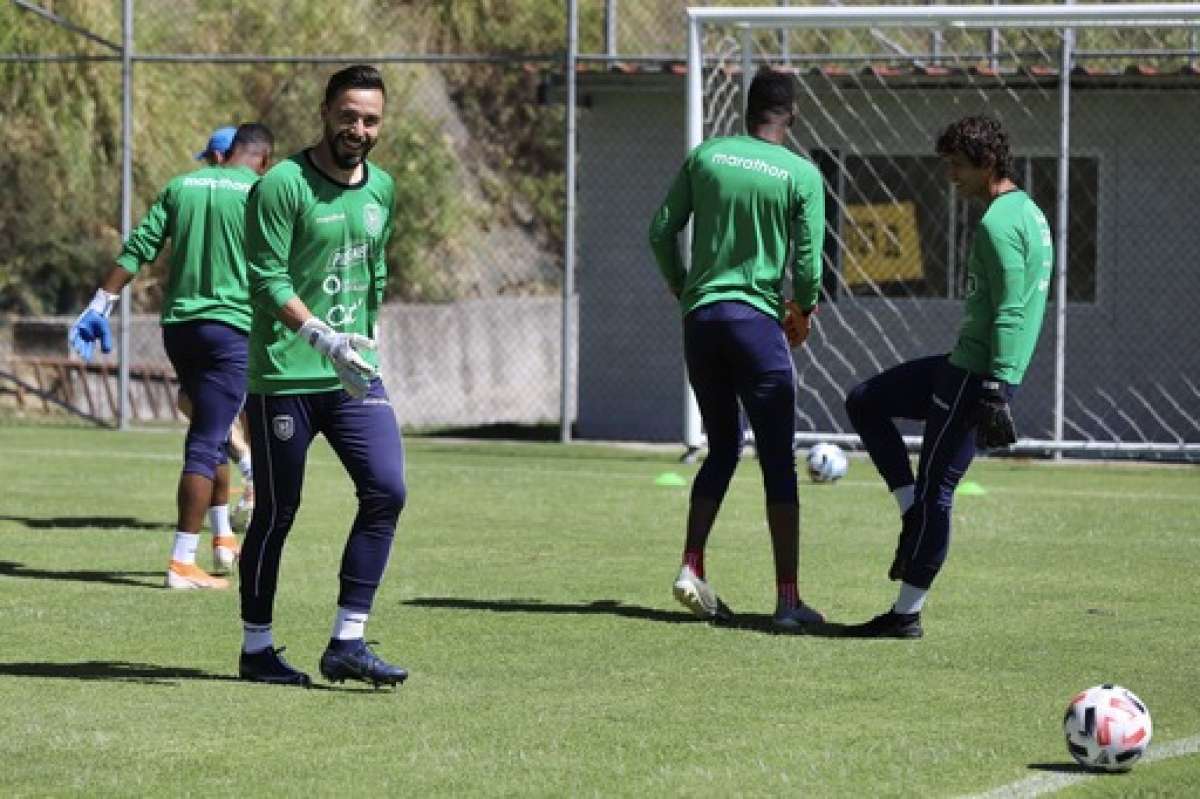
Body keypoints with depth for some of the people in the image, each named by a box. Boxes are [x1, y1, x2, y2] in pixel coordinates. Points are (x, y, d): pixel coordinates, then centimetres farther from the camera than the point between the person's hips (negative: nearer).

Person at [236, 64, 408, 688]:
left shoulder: (381, 188, 10)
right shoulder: (283, 185, -11)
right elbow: (268, 281, -17)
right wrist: (322, 338, -27)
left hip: (354, 376, 6)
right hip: (285, 378, -6)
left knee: (387, 491, -9)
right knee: (276, 514, 2)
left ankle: (346, 645, -3)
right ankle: (256, 650, 15)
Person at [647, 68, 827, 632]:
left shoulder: (705, 157, 5)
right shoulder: (802, 175, -4)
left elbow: (662, 232, 7)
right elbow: (808, 261, -5)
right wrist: (802, 312, 14)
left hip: (700, 317, 4)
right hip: (757, 321, -4)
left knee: (722, 448, 18)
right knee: (778, 463, -1)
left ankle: (691, 569, 5)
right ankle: (787, 599, -4)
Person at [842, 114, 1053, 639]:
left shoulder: (998, 223, -17)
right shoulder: (1028, 212, 15)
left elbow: (1010, 312, -23)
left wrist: (996, 389, -26)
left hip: (976, 375, -11)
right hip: (966, 365, 11)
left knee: (933, 489, -5)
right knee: (863, 403, 17)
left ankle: (907, 615, 1)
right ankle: (914, 515, 11)